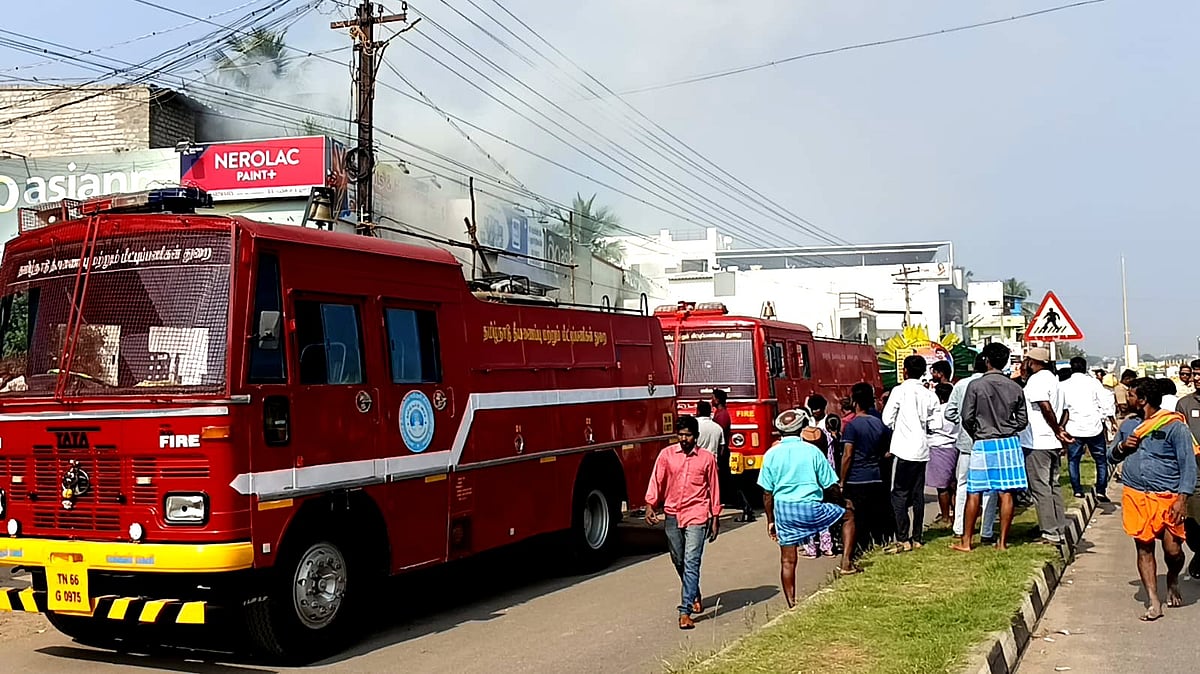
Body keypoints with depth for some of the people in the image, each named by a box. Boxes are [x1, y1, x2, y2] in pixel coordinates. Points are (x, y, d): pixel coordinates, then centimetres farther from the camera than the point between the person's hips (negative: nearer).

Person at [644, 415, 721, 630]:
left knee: (691, 563, -12)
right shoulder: (666, 454, 2)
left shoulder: (707, 458, 0)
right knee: (679, 562, 15)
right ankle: (694, 596, 40)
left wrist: (715, 519, 7)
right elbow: (657, 481, 1)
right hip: (672, 515, 3)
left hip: (696, 516, -3)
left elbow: (714, 489, 6)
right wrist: (650, 505, -12)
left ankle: (685, 611, -13)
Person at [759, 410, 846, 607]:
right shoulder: (812, 451, -4)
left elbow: (767, 493, 4)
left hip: (783, 509, 2)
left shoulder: (772, 454, 2)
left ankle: (792, 605, 14)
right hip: (811, 507, -2)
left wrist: (770, 520, 14)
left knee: (787, 561, 10)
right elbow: (830, 485, -1)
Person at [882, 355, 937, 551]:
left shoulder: (900, 391, -9)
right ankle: (917, 538, 14)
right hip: (922, 449, 5)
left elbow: (887, 419, -9)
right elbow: (930, 422, 6)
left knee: (900, 495, -2)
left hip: (903, 448, -5)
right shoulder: (929, 395, 5)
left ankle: (903, 539, -6)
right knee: (918, 494, 10)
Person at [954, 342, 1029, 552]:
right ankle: (1002, 541, 9)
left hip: (983, 445, -3)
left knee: (974, 493, 3)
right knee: (1006, 494, 5)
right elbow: (1023, 421, 6)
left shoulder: (976, 385, -8)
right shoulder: (1015, 387, 2)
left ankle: (966, 541, 7)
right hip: (1009, 443, 3)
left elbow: (967, 418, -7)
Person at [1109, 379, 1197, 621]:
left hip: (1167, 498, -4)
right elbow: (1112, 456, 23)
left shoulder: (1174, 426, -6)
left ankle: (1173, 583, 27)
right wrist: (1122, 447, 0)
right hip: (1136, 496, 4)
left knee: (1173, 550, -6)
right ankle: (1154, 603, 7)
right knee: (1144, 548, 2)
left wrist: (1182, 498, -16)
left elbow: (1188, 465, -8)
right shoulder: (1128, 425, 12)